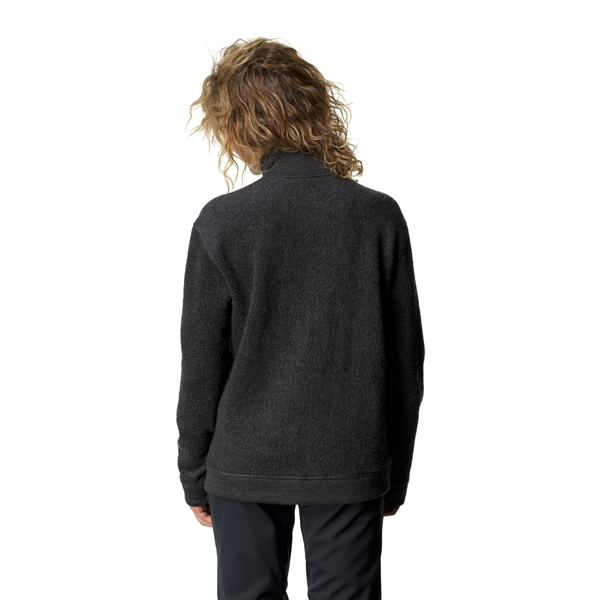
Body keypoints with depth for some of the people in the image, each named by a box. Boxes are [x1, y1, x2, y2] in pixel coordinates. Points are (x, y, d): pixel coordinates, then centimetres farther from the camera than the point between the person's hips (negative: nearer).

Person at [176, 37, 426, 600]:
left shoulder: (221, 221, -12)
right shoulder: (379, 215, -6)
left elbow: (202, 364, -6)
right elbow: (406, 357, -1)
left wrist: (195, 475, 7)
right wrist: (396, 475, 11)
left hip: (246, 464, -1)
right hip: (352, 465, 1)